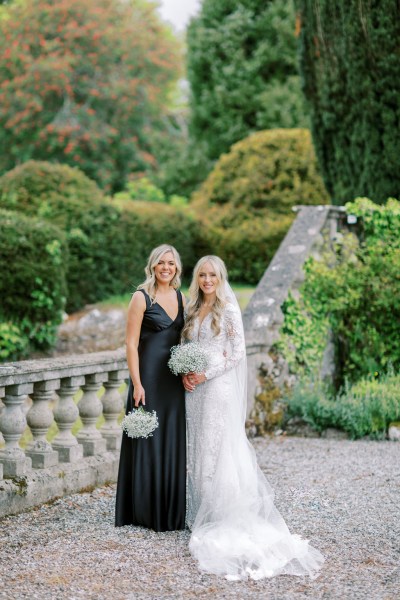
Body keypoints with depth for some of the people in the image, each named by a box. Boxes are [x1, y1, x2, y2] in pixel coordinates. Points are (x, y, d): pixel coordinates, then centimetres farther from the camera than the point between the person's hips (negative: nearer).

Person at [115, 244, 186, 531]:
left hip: (174, 378, 6)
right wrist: (137, 384, -16)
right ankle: (146, 510, 9)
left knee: (173, 441, 9)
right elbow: (131, 343, -11)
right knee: (148, 441, 0)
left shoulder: (180, 297, 10)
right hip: (149, 375, -6)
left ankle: (171, 510, 18)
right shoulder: (142, 297, -8)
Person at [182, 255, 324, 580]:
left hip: (219, 386, -6)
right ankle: (201, 513, 16)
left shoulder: (229, 309, -5)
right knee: (198, 448, 8)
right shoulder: (193, 310, 12)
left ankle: (223, 516, 0)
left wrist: (207, 374, -14)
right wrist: (185, 373, -3)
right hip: (195, 387, 6)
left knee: (218, 449, -6)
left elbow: (238, 352, -9)